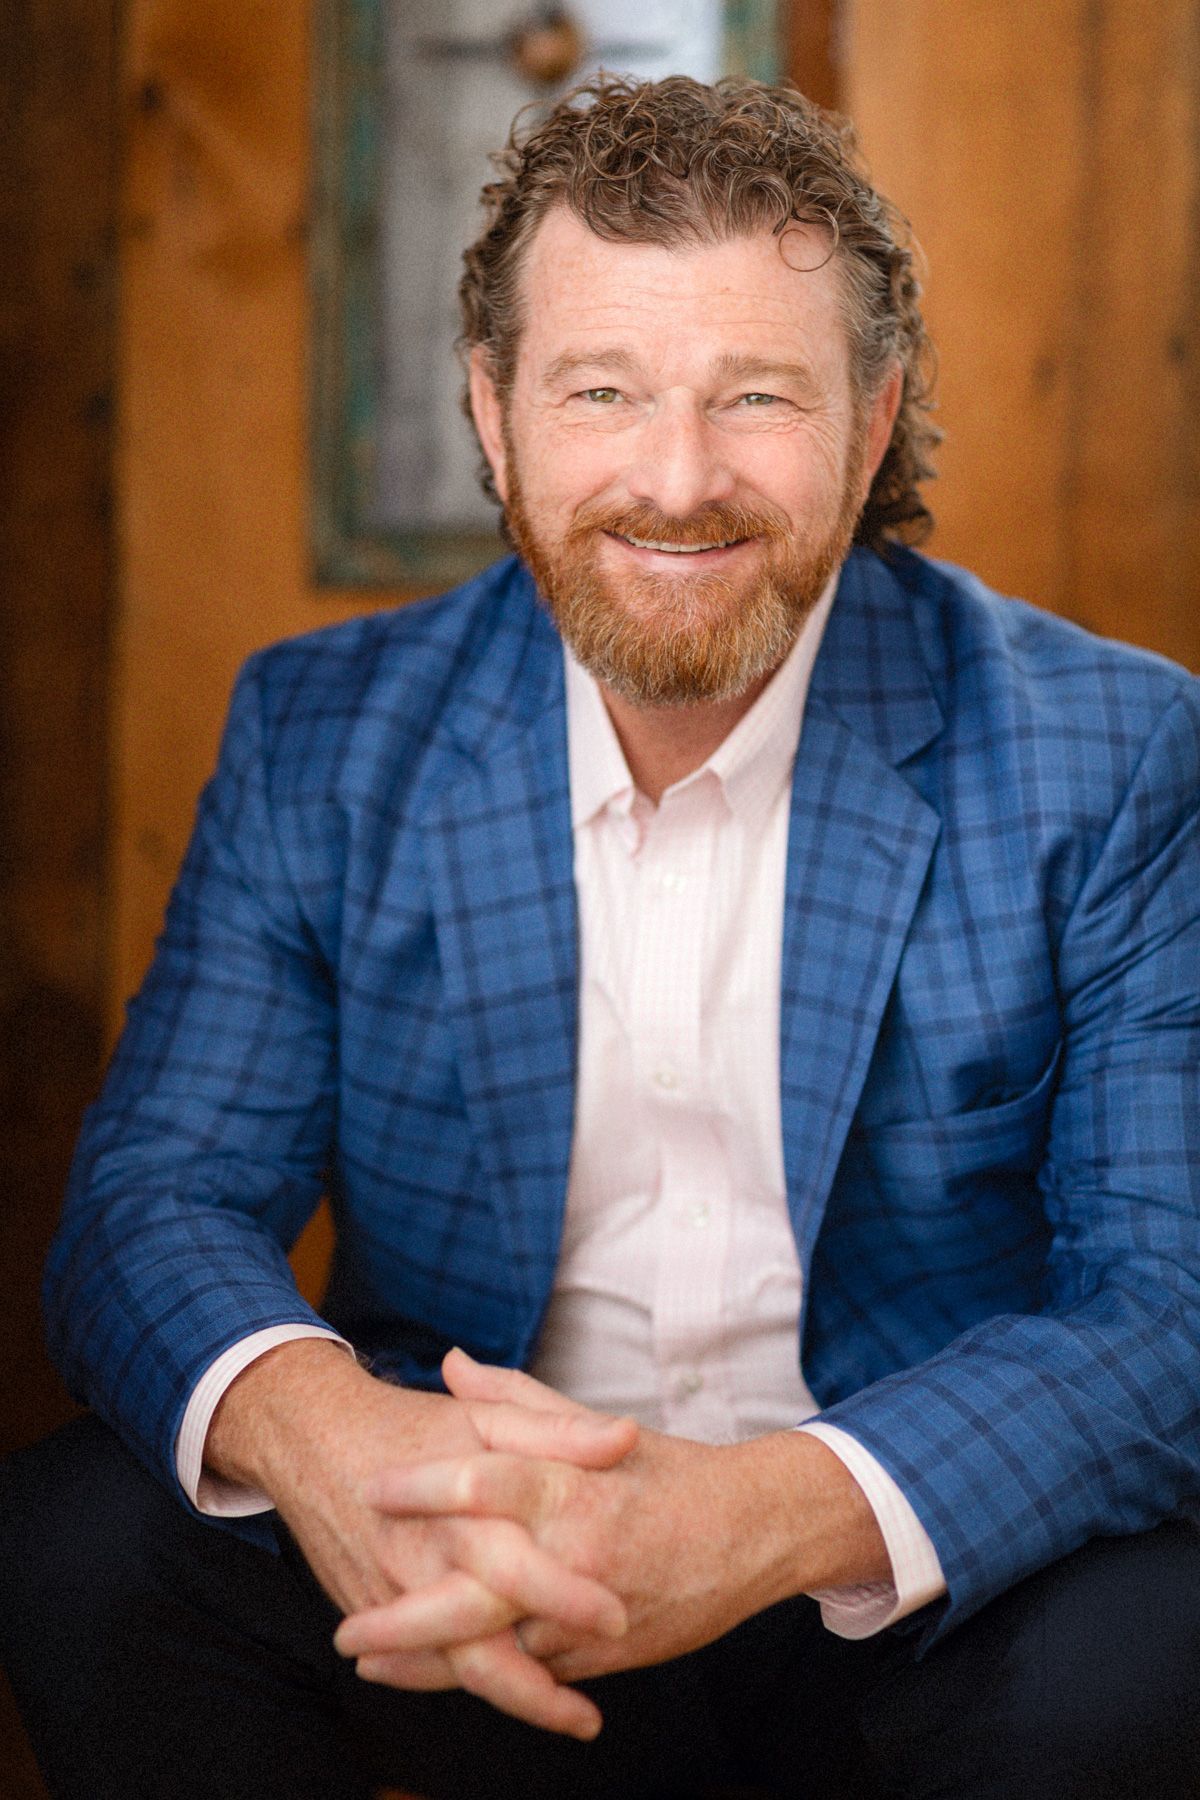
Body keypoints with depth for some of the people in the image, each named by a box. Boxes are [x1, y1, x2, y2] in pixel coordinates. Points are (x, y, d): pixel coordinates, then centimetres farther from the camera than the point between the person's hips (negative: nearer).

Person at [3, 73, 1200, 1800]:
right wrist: (318, 1433, -32)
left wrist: (754, 1523, -36)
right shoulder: (322, 738, -1)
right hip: (453, 1568, 2)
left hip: (911, 1593, -1)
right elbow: (158, 1190, -6)